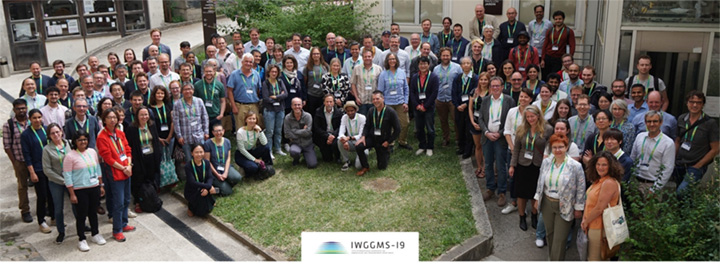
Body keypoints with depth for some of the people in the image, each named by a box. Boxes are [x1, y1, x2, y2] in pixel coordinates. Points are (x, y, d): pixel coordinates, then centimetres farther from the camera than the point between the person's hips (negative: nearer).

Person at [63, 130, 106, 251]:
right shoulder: (70, 156, -11)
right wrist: (72, 194, -13)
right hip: (80, 190, -5)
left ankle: (95, 234, 32)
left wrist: (101, 186, 15)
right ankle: (81, 239, 17)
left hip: (94, 188, 5)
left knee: (93, 212, 16)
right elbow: (67, 176, -11)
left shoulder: (92, 152, 5)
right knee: (81, 215, 3)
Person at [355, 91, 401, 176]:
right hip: (372, 137, 2)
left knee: (382, 167, 4)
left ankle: (386, 154, 39)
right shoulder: (371, 111, -4)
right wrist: (363, 136, -12)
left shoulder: (390, 112, -14)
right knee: (358, 146, -28)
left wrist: (388, 141, -11)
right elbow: (367, 126, 6)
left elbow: (397, 129, -9)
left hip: (383, 141, -2)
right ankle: (365, 167, -4)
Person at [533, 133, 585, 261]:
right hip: (547, 203, 4)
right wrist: (537, 199, 12)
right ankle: (551, 257, 38)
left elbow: (580, 189, -10)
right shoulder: (546, 162, -3)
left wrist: (578, 208, -6)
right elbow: (540, 181, 9)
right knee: (550, 233, 18)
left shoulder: (575, 166, -16)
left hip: (564, 207, -4)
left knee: (559, 239, 1)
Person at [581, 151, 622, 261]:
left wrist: (585, 222, -9)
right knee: (591, 257, 21)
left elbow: (599, 209, -22)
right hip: (593, 226, 10)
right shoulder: (599, 180, 11)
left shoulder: (609, 183, -21)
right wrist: (585, 219, 1)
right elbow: (590, 202, 15)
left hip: (600, 227, -10)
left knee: (595, 258, 3)